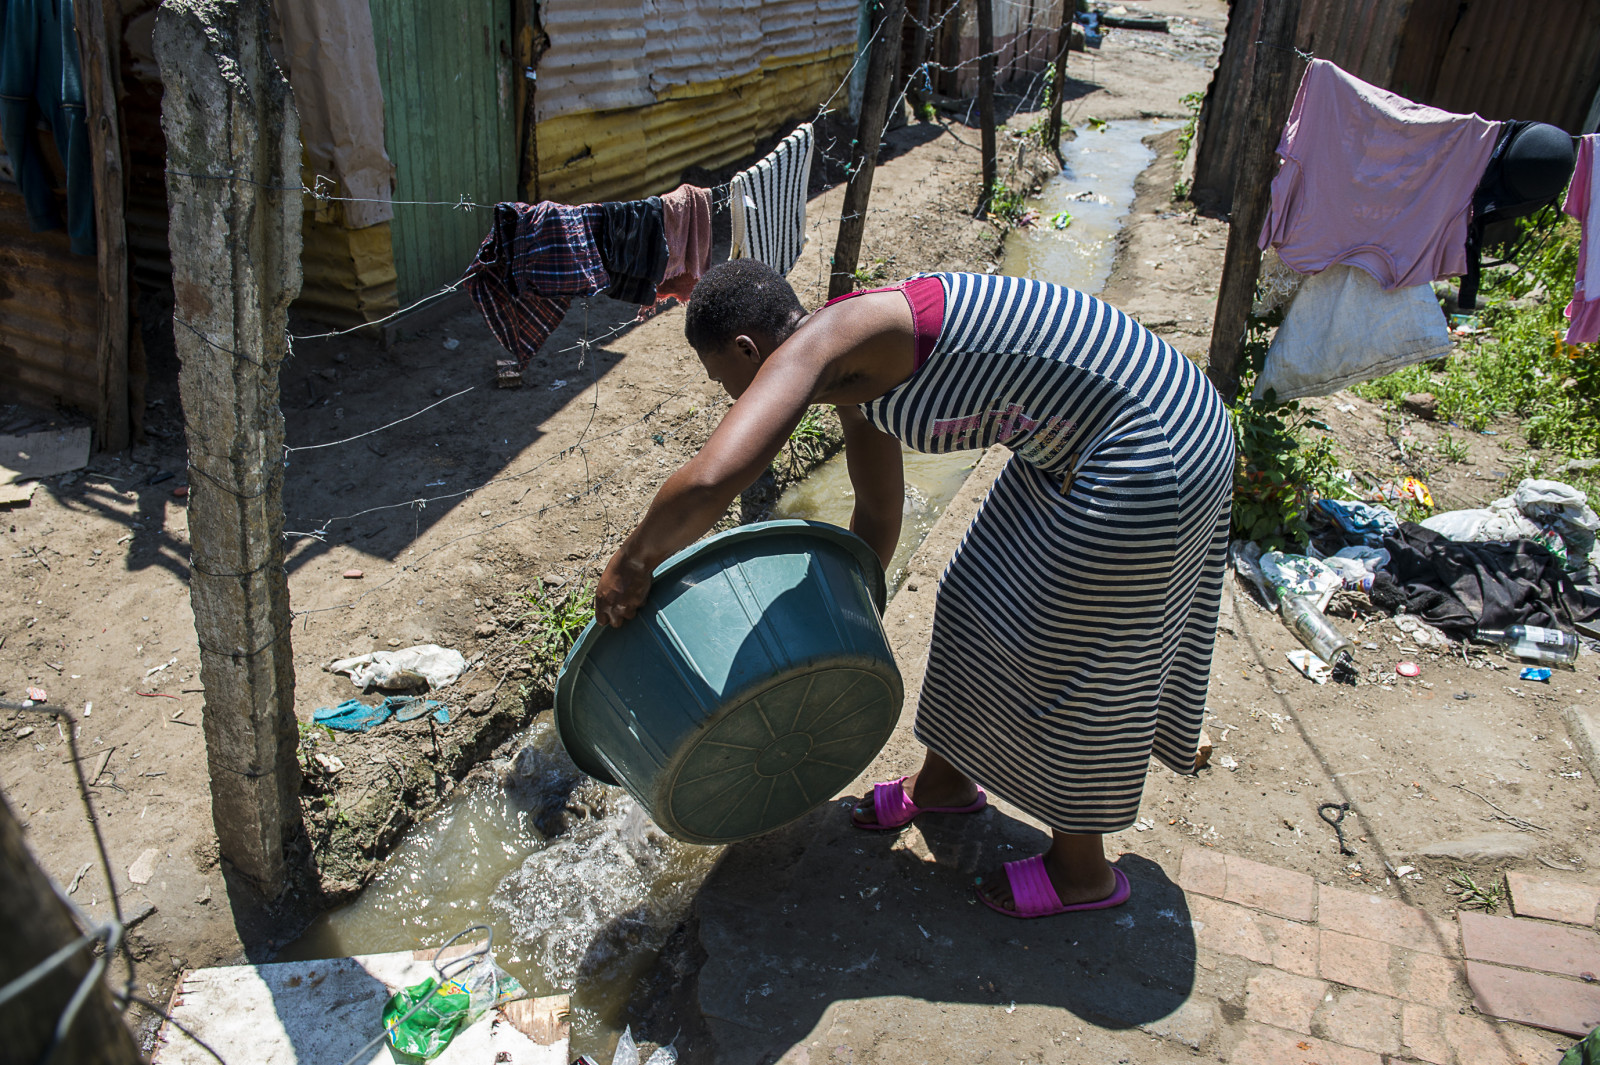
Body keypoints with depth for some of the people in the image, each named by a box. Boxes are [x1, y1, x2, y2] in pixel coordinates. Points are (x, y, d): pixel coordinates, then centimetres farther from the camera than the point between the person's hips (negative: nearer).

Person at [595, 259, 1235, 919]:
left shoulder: (815, 342, -20)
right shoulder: (859, 377, 9)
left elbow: (710, 480, -36)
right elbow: (878, 517, 22)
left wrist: (633, 562, -17)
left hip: (1142, 460, -10)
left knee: (1059, 660, 7)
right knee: (984, 604, 21)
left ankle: (1081, 869, 34)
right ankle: (945, 781, 46)